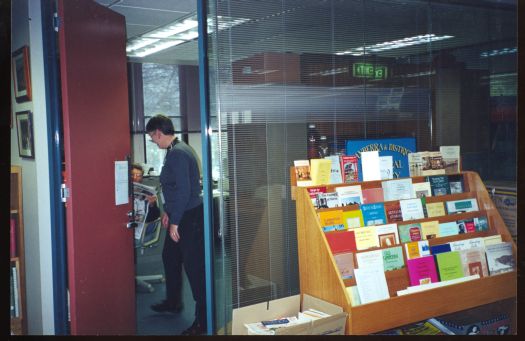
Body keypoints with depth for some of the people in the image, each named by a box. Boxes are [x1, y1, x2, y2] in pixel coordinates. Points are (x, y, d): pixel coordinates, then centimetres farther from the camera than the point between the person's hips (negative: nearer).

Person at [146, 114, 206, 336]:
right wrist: (168, 211, 22)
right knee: (169, 257, 23)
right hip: (180, 215, 11)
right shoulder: (175, 150, 12)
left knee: (194, 267, -5)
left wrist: (174, 222, -20)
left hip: (190, 218, -11)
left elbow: (183, 190, -24)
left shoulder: (178, 153, -19)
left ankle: (202, 321, 4)